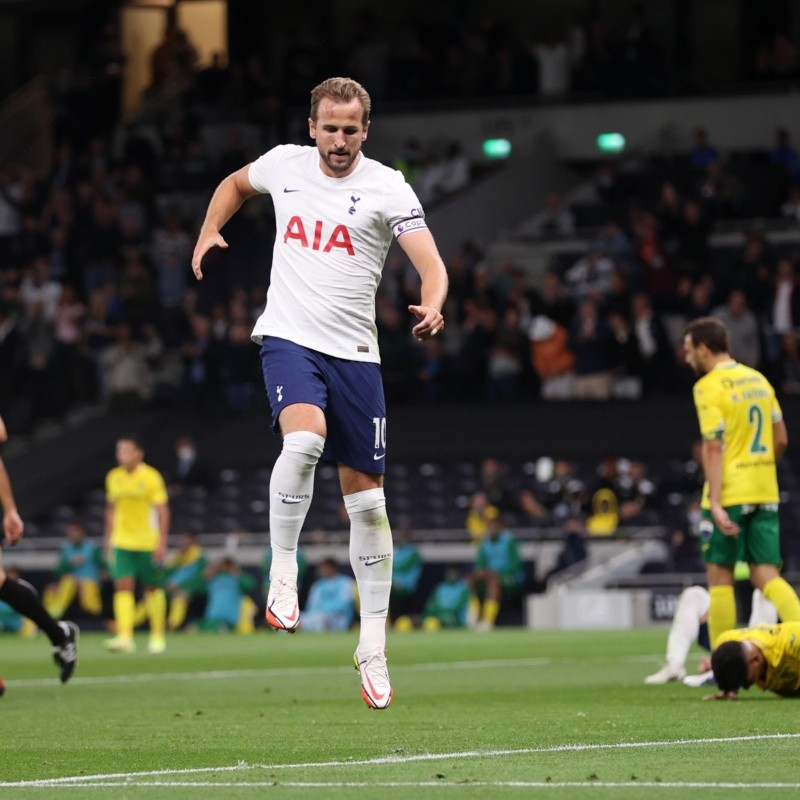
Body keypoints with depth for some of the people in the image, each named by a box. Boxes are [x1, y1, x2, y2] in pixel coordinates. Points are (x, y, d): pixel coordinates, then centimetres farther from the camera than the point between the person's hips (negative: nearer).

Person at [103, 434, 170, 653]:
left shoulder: (151, 477, -8)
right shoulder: (113, 477, 5)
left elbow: (162, 510, -8)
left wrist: (161, 541, -13)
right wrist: (108, 539, 16)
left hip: (147, 543, -3)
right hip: (122, 543, 3)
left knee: (153, 588, 7)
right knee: (123, 587, -11)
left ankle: (158, 636, 21)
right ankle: (125, 637, -19)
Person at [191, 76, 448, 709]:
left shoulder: (387, 188, -5)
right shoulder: (284, 164, 4)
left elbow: (431, 263, -16)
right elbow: (235, 184, 28)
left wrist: (433, 306, -37)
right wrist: (208, 234, 11)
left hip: (354, 352, 0)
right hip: (288, 339, 0)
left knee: (366, 496, 3)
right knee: (305, 437, -33)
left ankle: (373, 646, 12)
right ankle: (282, 569, -16)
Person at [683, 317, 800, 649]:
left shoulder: (708, 386, -10)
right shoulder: (758, 379, 12)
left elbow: (714, 447, -17)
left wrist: (715, 503, -21)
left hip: (730, 494, -6)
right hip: (765, 493, 6)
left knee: (719, 575, 4)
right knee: (767, 577, 5)